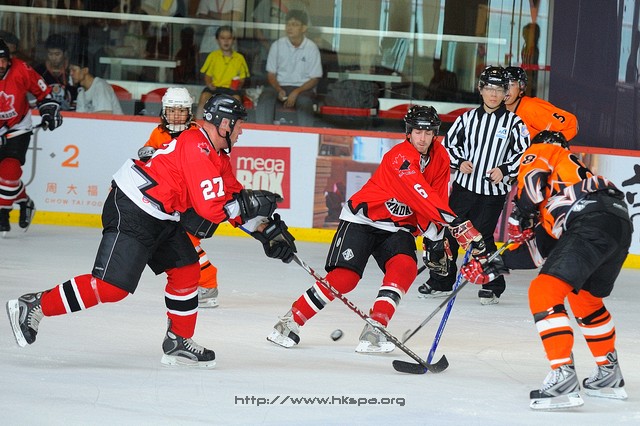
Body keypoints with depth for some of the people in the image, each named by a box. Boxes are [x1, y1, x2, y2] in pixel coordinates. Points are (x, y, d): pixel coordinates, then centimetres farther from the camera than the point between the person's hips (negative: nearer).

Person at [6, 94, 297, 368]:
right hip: (130, 213, -11)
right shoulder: (197, 148, -19)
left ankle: (179, 344, 22)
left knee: (186, 271, 13)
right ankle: (33, 306, -11)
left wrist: (268, 231, 16)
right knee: (111, 285, -15)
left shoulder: (217, 154, 13)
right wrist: (253, 204, -11)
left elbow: (235, 198, 20)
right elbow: (211, 209, -22)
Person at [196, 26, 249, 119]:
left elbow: (242, 78, 12)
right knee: (204, 96, -30)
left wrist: (238, 85, -10)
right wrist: (209, 84, -9)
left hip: (231, 89, 0)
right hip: (215, 87, 1)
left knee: (236, 97, -34)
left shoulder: (239, 58, 10)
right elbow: (207, 75, 12)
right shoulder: (213, 56, 10)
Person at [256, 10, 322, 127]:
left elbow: (314, 79, 0)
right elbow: (271, 73, 8)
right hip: (280, 86, 2)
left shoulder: (311, 48, -1)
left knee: (305, 101, -36)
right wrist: (279, 90, -13)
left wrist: (296, 92, -16)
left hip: (302, 88, -2)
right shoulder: (277, 46, 4)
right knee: (265, 97, -30)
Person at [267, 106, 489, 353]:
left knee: (405, 267, -23)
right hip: (362, 219, -6)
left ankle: (374, 331, -22)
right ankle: (291, 321, -1)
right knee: (344, 277, -16)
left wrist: (436, 239, -7)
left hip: (397, 227, 6)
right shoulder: (400, 156, -23)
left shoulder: (440, 158, 1)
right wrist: (455, 222, -39)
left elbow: (437, 199, 6)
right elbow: (421, 196, -33)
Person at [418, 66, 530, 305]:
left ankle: (493, 285, 9)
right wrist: (459, 162, -3)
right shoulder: (468, 118, 5)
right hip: (464, 186, 3)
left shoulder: (513, 123, -3)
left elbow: (524, 154, -1)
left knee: (481, 237, -7)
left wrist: (504, 170, -13)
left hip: (493, 191, -3)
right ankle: (441, 282, 16)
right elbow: (449, 143, 14)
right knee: (450, 231, 4)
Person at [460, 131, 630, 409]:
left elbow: (533, 176, -5)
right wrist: (497, 265, 35)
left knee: (544, 292, -13)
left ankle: (564, 378, -23)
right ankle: (609, 376, 38)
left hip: (595, 219, -9)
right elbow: (539, 251, 33)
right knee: (585, 299, 30)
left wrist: (521, 215, 7)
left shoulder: (542, 151, 19)